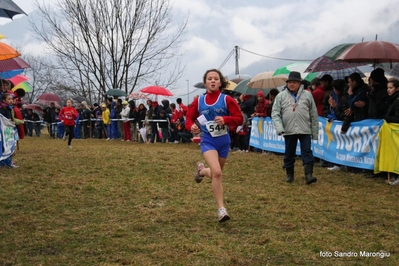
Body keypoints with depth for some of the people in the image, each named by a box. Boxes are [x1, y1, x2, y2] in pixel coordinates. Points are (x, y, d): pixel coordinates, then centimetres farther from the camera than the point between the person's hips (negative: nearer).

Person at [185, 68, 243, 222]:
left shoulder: (227, 100, -6)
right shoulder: (198, 101, -1)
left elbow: (239, 118, -7)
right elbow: (189, 119, 6)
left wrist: (225, 119, -26)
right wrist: (192, 127, -17)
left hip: (224, 141, 2)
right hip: (208, 141, -2)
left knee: (217, 173, 18)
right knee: (216, 173, -23)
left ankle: (202, 170, 55)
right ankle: (221, 210, -15)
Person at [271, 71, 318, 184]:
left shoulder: (307, 95, 4)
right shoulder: (281, 96, 3)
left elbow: (313, 114, 7)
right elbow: (275, 113, 0)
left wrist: (315, 132, 6)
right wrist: (279, 127, -15)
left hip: (305, 130, 0)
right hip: (288, 131, 1)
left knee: (307, 152, -6)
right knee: (289, 154, 10)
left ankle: (309, 174, -7)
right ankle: (289, 174, 23)